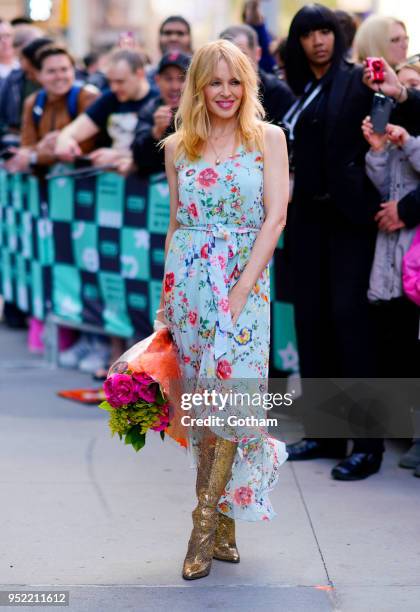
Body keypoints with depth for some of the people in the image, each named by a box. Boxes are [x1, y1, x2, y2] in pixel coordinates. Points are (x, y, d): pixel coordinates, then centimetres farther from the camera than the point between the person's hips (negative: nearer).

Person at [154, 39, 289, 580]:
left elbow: (275, 216, -5)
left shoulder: (267, 138, 2)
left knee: (230, 391, -14)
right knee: (202, 402, 3)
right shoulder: (177, 147, 10)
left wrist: (241, 289, -12)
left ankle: (205, 526, -6)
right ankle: (223, 525, 12)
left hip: (245, 278, -2)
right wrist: (165, 292, 10)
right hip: (188, 282, 3)